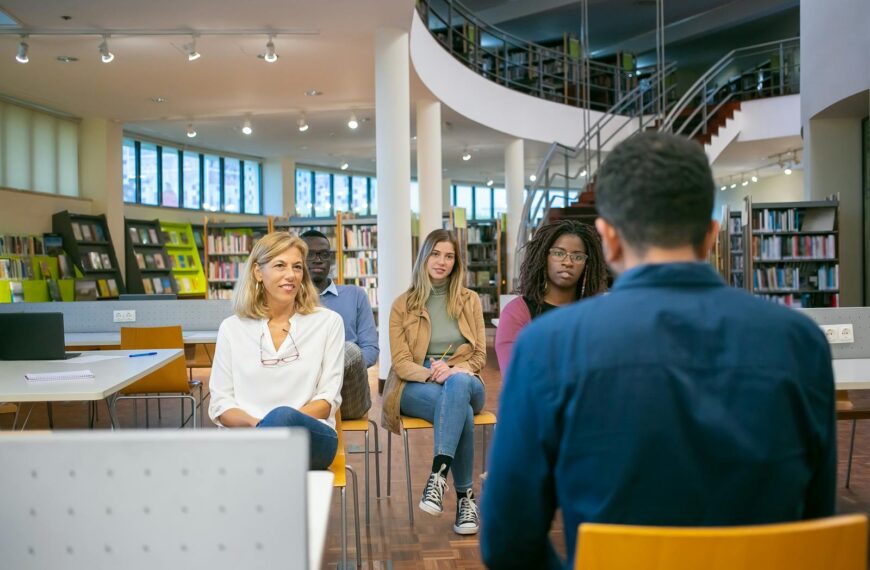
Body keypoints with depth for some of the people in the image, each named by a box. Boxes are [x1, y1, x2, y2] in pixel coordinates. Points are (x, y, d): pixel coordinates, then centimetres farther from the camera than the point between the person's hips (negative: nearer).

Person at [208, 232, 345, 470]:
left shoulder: (328, 322, 10)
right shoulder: (231, 328, 13)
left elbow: (328, 398, 4)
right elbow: (220, 404, 9)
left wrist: (279, 423, -15)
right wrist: (254, 424, -14)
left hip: (312, 436, 0)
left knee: (282, 416, -38)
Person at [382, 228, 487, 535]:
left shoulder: (470, 300, 13)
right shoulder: (403, 304, 8)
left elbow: (479, 355, 7)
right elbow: (401, 362, 1)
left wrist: (452, 371, -16)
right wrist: (431, 373, -21)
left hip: (463, 380, 1)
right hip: (416, 386, -1)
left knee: (457, 384, -40)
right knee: (462, 412, -37)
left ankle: (438, 474, -46)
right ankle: (465, 495, -29)